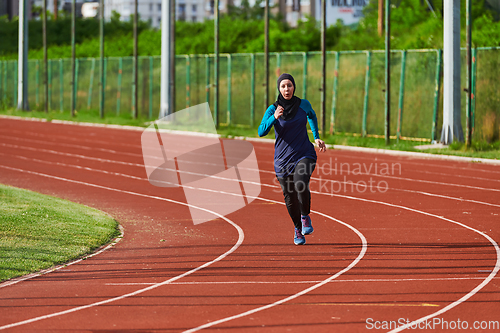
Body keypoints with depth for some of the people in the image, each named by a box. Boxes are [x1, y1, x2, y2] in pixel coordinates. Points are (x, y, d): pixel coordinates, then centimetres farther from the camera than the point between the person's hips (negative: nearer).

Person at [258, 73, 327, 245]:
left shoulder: (303, 104, -1)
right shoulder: (272, 109, -7)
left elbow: (312, 116, 22)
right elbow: (261, 131, -20)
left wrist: (317, 137, 17)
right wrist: (274, 118, -34)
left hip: (304, 155, -1)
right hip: (283, 158, 1)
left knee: (300, 184, -29)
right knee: (290, 197, 7)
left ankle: (305, 216, -2)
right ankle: (298, 228, 33)